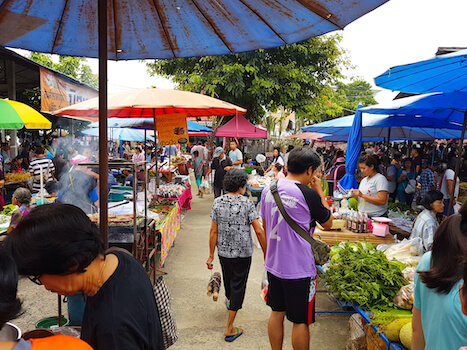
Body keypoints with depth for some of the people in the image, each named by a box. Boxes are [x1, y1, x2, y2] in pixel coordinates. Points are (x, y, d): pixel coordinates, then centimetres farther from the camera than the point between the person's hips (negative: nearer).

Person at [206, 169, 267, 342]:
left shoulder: (217, 202, -5)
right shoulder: (247, 203, -14)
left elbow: (213, 231, -4)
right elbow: (259, 231, -16)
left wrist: (211, 255, 3)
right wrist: (266, 254, -7)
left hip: (223, 251, 4)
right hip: (243, 252, -4)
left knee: (228, 279, 28)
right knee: (238, 286, 5)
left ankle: (229, 301, 58)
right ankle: (229, 329, 10)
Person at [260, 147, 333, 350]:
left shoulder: (268, 190, 0)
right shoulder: (308, 194, -19)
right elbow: (328, 223, -3)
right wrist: (319, 191, -1)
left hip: (273, 264, 7)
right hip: (299, 269, -6)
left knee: (277, 313, 20)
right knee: (301, 321, 10)